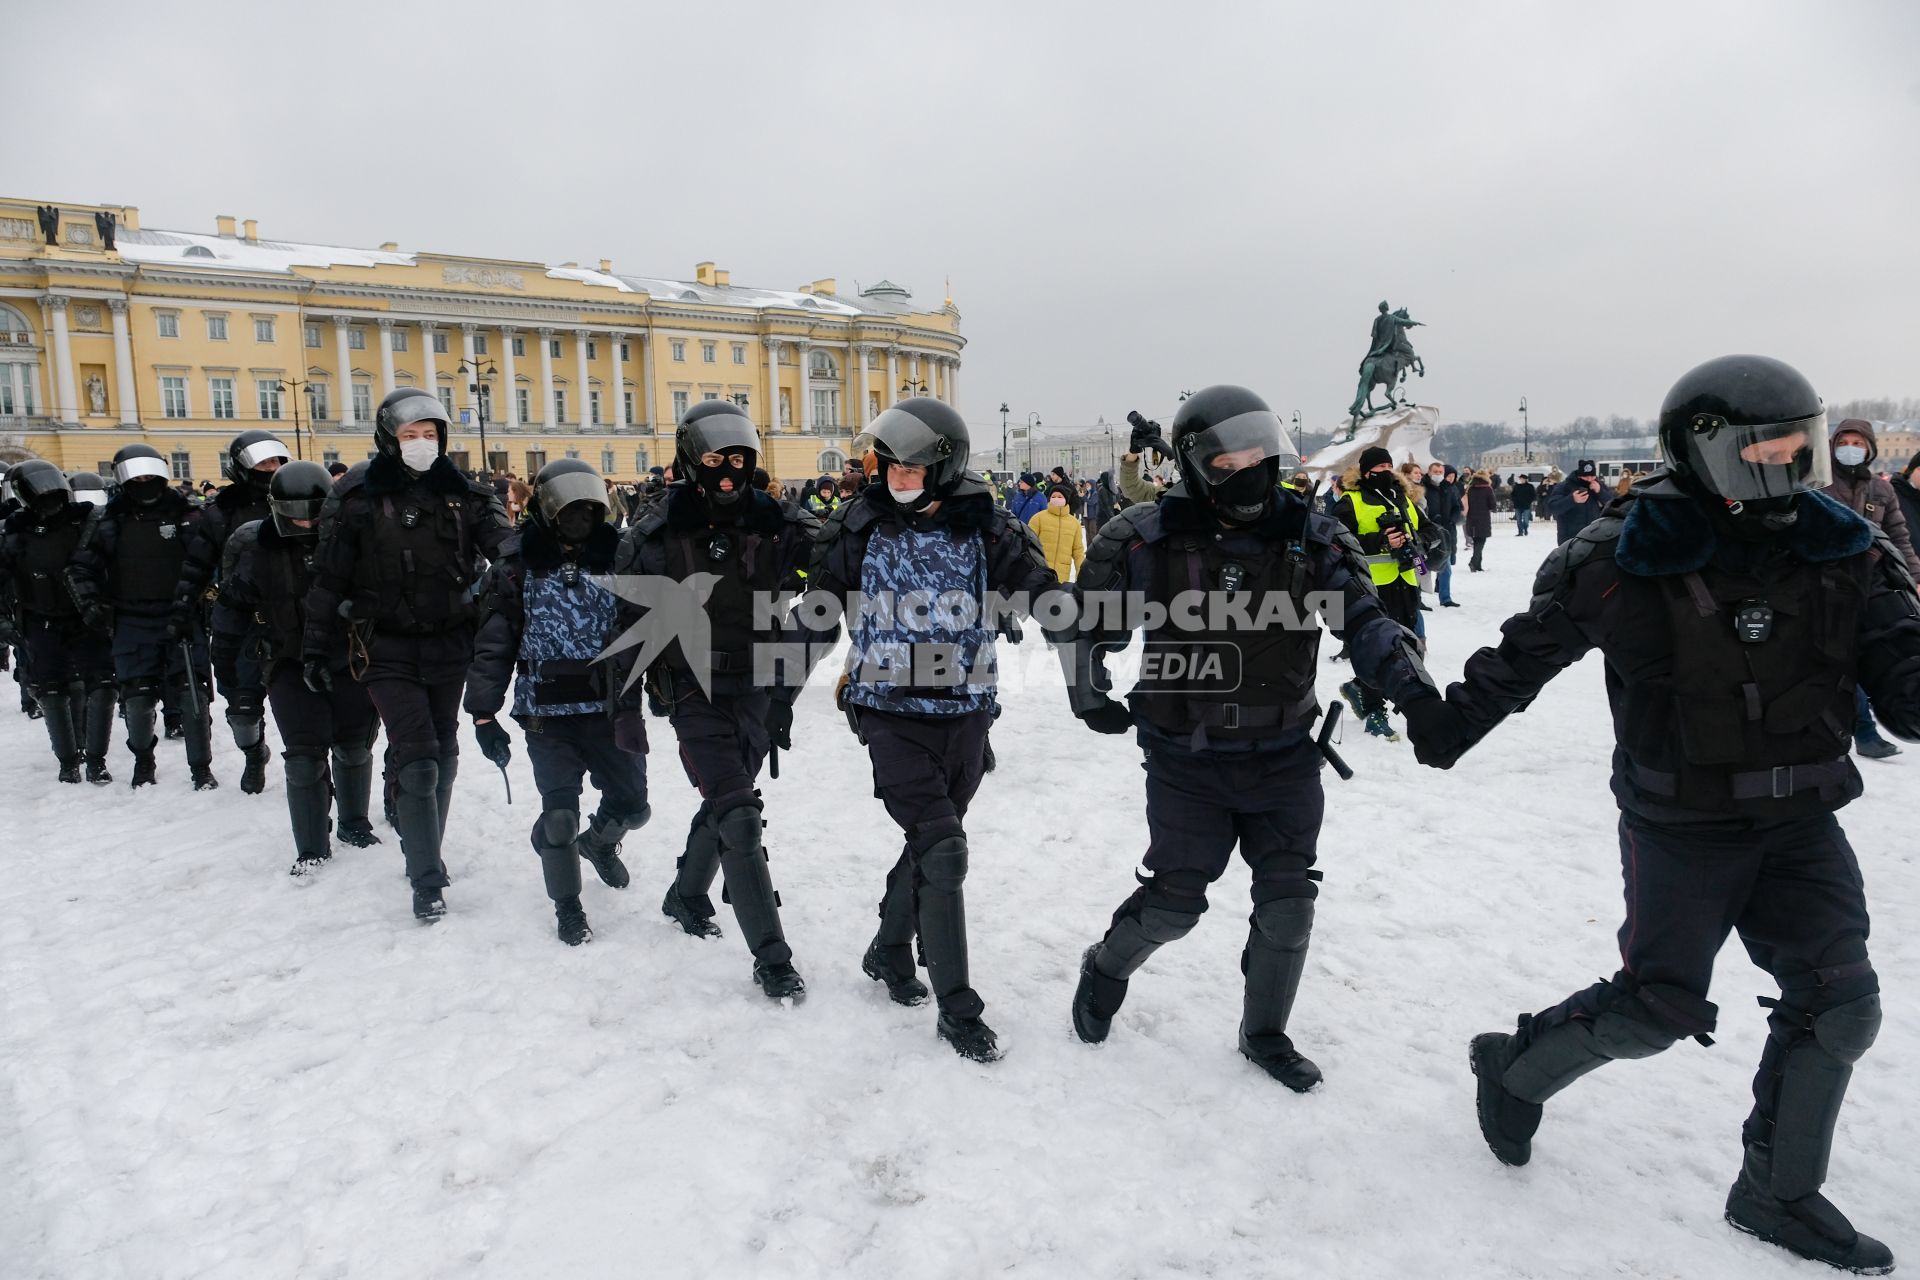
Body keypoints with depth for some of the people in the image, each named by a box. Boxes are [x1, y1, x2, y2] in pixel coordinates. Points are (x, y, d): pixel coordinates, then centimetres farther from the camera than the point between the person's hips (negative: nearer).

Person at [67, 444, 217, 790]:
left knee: (192, 693, -6)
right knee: (138, 696, 5)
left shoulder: (186, 514, 2)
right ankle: (142, 759, 30)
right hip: (132, 624, 1)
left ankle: (201, 767, 3)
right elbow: (80, 566, 9)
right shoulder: (106, 520, 4)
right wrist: (91, 602, -4)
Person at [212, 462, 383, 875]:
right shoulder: (252, 546, -5)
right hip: (290, 664, -1)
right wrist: (224, 657, 9)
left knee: (354, 747, 12)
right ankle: (312, 848, 4)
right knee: (305, 754, -6)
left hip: (349, 658, 1)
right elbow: (231, 604, 7)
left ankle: (354, 824, 33)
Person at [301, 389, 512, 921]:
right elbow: (328, 578, -1)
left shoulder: (463, 493, 4)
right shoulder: (357, 495, -4)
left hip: (449, 643, 4)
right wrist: (316, 650, 0)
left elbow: (504, 545, -5)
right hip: (388, 650, -4)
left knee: (444, 756, 14)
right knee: (417, 762, -10)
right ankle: (428, 881, -1)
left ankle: (423, 852, 34)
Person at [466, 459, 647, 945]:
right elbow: (493, 646, -6)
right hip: (548, 716, -3)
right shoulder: (518, 568, -4)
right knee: (560, 816, -4)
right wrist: (484, 714, -10)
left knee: (632, 803, 10)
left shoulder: (614, 560, 4)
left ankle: (599, 842, 46)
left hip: (611, 709, 3)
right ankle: (567, 905, 21)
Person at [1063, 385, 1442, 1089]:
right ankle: (1107, 968, 39)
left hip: (1284, 756, 3)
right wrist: (1089, 690, -10)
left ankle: (1265, 1032, 33)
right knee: (1174, 901, 6)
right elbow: (1090, 621, 3)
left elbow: (1365, 621, -4)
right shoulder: (1148, 539, -9)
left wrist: (1413, 688, -19)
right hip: (1185, 759, -2)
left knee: (1288, 905, 8)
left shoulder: (1309, 536, -4)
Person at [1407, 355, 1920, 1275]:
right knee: (1660, 1006, 0)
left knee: (1839, 1004, 6)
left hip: (1800, 820, 5)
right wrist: (1446, 728, 3)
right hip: (1681, 825, -5)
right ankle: (1516, 1068, 27)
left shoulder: (1843, 553, -4)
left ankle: (1777, 1191, 26)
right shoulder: (1624, 559, -16)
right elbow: (1526, 652, -5)